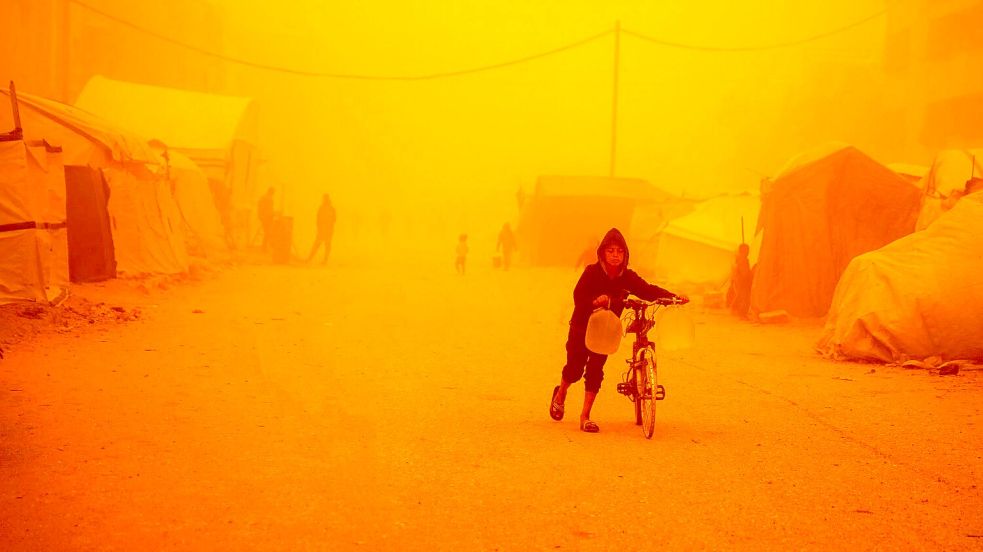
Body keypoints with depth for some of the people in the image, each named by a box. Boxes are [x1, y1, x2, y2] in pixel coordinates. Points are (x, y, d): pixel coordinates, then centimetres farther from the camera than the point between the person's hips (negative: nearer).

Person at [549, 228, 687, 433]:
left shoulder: (627, 277, -8)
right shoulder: (592, 272, -18)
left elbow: (648, 290, -9)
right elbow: (579, 297, -26)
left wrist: (673, 296, -23)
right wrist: (595, 301, -46)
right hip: (582, 326, -2)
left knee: (595, 371, -5)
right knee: (575, 368, 2)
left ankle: (585, 416, 3)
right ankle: (560, 394, 36)